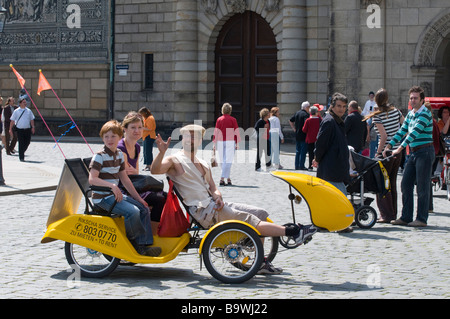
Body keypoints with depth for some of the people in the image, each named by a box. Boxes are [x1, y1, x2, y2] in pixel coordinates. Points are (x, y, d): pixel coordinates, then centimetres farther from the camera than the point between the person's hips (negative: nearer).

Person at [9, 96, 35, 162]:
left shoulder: (29, 111, 9)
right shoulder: (16, 111, 1)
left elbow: (32, 119, 15)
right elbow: (12, 121, 3)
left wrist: (32, 127, 3)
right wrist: (10, 129, 0)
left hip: (28, 129, 3)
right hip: (20, 130, -3)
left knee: (27, 142, 4)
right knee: (21, 143, -4)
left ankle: (23, 152, 33)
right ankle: (21, 157, 3)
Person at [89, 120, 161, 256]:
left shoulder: (119, 154, 11)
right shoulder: (99, 156, -13)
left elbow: (124, 179, 16)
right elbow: (92, 179, -23)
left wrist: (138, 198, 13)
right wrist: (112, 185, -35)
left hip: (116, 195, 8)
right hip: (102, 197, -8)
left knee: (143, 209, -1)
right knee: (132, 212, -24)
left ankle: (143, 246, -3)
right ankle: (134, 241, -5)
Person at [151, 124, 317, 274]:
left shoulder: (203, 165, 23)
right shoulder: (174, 160, 0)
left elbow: (212, 187, 17)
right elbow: (155, 170, -19)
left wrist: (218, 197, -6)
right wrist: (162, 152, -37)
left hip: (215, 205, 9)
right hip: (202, 211, -9)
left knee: (261, 213, 2)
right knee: (249, 219, -18)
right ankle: (293, 232, -19)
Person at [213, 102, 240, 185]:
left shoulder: (219, 120, 3)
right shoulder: (233, 120, 0)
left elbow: (216, 132, 2)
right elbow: (236, 132, 1)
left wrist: (214, 144, 7)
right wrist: (236, 143, 9)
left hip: (220, 142, 2)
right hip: (230, 142, -2)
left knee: (222, 161, 12)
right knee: (228, 161, -3)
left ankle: (228, 178, 17)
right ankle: (222, 178, -13)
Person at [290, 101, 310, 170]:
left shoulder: (297, 113, 11)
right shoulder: (306, 114, -13)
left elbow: (290, 121, 18)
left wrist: (294, 129, 16)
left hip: (297, 135, 7)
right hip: (304, 136, -7)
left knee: (297, 151, 13)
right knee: (303, 151, -2)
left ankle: (296, 166, 14)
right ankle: (301, 166, -3)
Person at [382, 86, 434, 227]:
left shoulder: (425, 114, -12)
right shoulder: (410, 114, 15)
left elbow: (414, 132, -21)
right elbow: (402, 131, 17)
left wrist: (400, 148, -27)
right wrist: (389, 145, 6)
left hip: (425, 151, -8)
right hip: (413, 152, 8)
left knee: (422, 186, -6)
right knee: (406, 184, 6)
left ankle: (422, 219, -1)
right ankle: (406, 217, 12)